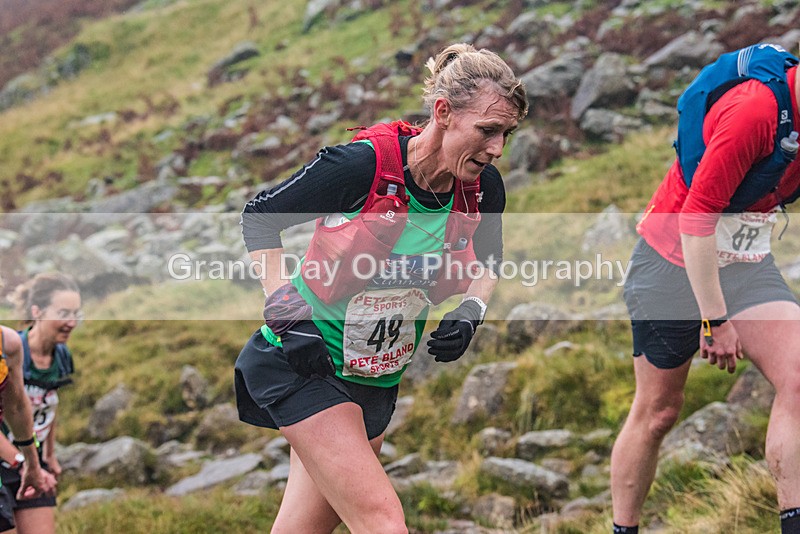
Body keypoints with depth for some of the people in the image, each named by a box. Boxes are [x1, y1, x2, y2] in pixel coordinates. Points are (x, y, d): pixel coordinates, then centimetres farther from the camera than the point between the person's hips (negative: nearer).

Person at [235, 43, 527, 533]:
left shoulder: (484, 188, -6)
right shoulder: (362, 165, -22)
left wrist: (469, 315, -6)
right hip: (304, 362, -6)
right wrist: (282, 306, -18)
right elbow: (259, 216, -8)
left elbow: (487, 266, 14)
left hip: (378, 379, 6)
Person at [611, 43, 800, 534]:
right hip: (675, 261, -7)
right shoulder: (755, 107, -29)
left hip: (747, 265, 7)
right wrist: (714, 320, -24)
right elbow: (695, 217, -28)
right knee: (657, 411, 4)